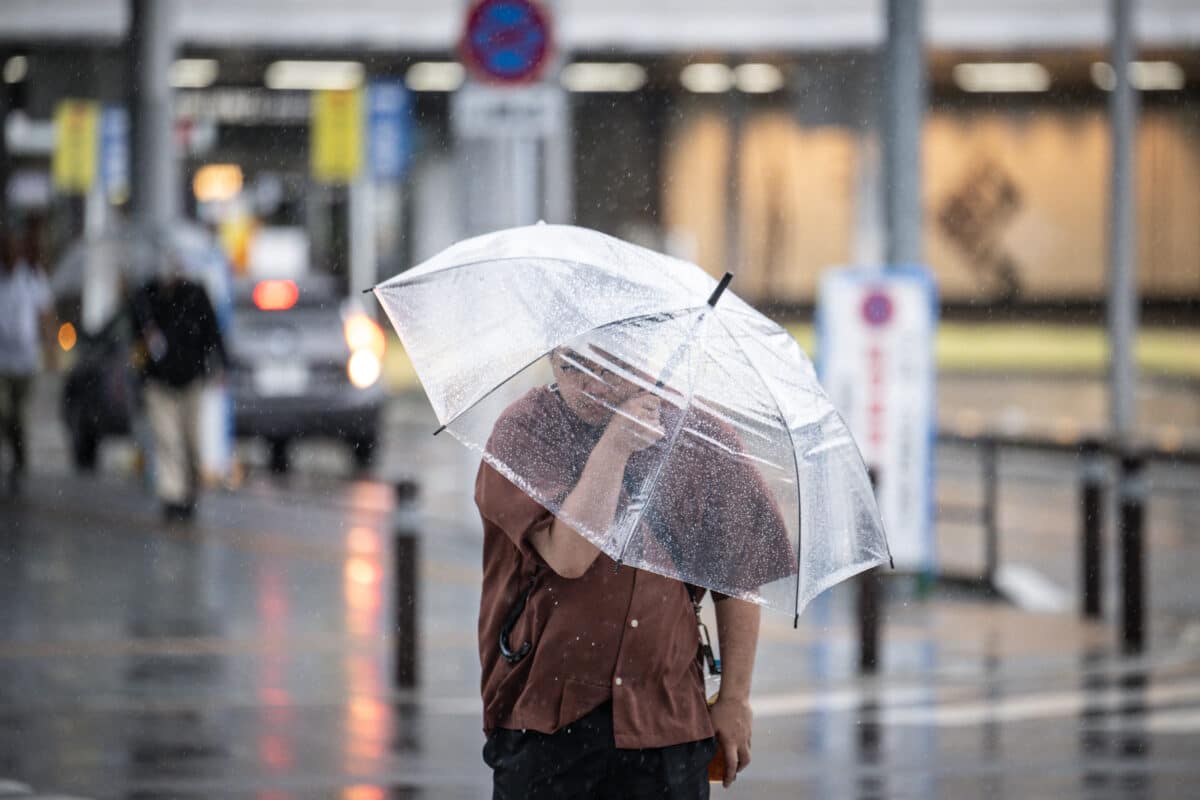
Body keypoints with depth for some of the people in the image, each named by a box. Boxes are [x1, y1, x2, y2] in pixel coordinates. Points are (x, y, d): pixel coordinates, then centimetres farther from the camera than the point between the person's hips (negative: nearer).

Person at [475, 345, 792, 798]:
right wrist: (614, 448, -22)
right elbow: (569, 556, -19)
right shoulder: (523, 433, -4)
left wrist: (734, 698, 8)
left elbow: (737, 574, 10)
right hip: (543, 713, -2)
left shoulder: (699, 434, 3)